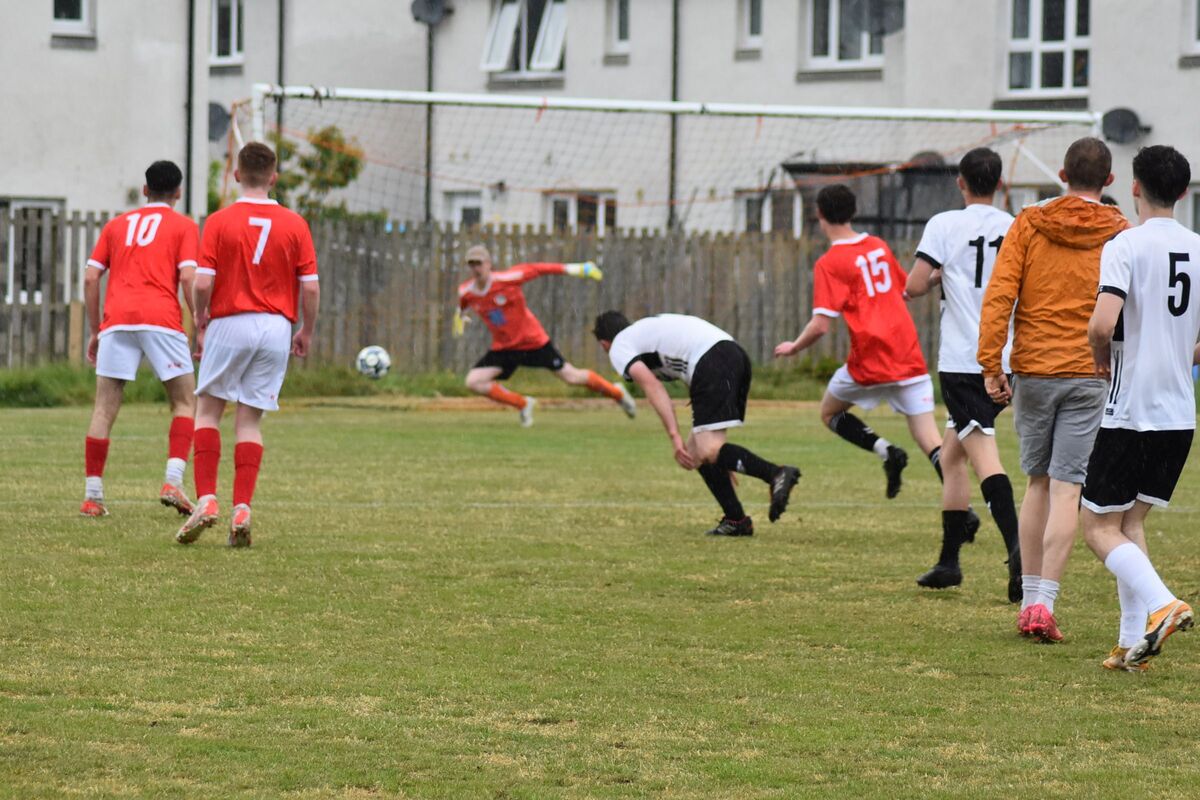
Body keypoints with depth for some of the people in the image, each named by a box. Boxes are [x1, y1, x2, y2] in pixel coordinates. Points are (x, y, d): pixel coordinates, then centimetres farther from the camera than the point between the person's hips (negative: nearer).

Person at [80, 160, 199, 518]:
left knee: (104, 409, 4)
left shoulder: (116, 225, 20)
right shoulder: (184, 227, 10)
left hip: (116, 320, 3)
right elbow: (188, 277, -4)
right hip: (161, 319, -3)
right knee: (184, 403, 9)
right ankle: (172, 482, -9)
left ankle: (92, 496, 2)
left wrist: (94, 332, 19)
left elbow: (91, 278, 14)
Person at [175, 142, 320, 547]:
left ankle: (206, 499, -3)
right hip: (276, 329, 2)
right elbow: (311, 287, 0)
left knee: (207, 410, 10)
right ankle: (241, 510, -3)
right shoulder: (295, 225, 1)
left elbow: (203, 283, -9)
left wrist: (200, 326, 5)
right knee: (250, 421, 6)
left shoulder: (219, 222, -4)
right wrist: (307, 331, 13)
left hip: (229, 324, -2)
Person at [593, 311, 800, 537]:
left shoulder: (618, 348, 13)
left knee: (708, 452, -17)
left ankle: (777, 475, -37)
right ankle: (736, 521, 13)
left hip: (712, 363, -9)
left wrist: (674, 437, -10)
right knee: (694, 452, 16)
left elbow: (653, 387, -6)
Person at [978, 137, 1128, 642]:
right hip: (1090, 376, -2)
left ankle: (1028, 601, 14)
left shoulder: (1028, 225, 2)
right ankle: (1044, 604, -10)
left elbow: (998, 296, -5)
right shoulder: (1122, 236, 1)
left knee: (1039, 485, 14)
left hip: (1033, 373, 2)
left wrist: (991, 364, -3)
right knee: (1067, 491, -2)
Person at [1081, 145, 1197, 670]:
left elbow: (1102, 324, -24)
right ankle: (1133, 641, 9)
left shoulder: (1126, 246, -11)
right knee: (1132, 521, 16)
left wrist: (1102, 359, -2)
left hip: (1130, 411, -6)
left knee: (1100, 528, 3)